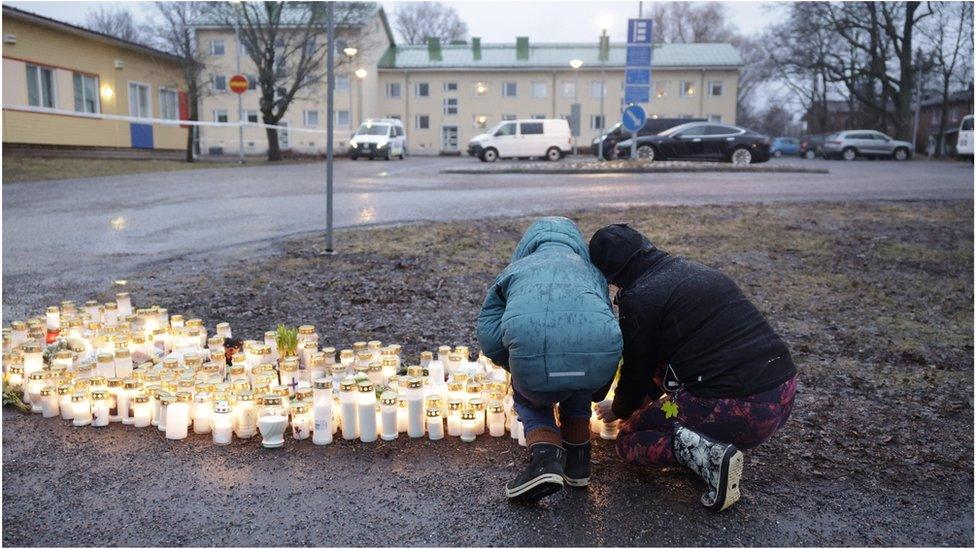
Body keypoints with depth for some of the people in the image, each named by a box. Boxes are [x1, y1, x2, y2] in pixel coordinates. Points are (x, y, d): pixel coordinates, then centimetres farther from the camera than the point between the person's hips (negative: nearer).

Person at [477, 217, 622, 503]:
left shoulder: (514, 270, 31)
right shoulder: (590, 269, 36)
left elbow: (489, 339, 20)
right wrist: (596, 392, 55)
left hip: (533, 352, -2)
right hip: (598, 354, 2)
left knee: (529, 399, 33)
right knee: (577, 390, 39)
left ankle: (546, 458, 8)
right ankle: (578, 463, 36)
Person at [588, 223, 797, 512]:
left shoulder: (638, 299, -8)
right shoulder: (696, 270, 18)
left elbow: (636, 373, 4)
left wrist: (618, 411, 26)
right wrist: (651, 396, 43)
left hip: (738, 410, -8)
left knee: (628, 439, 13)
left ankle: (708, 454, -11)